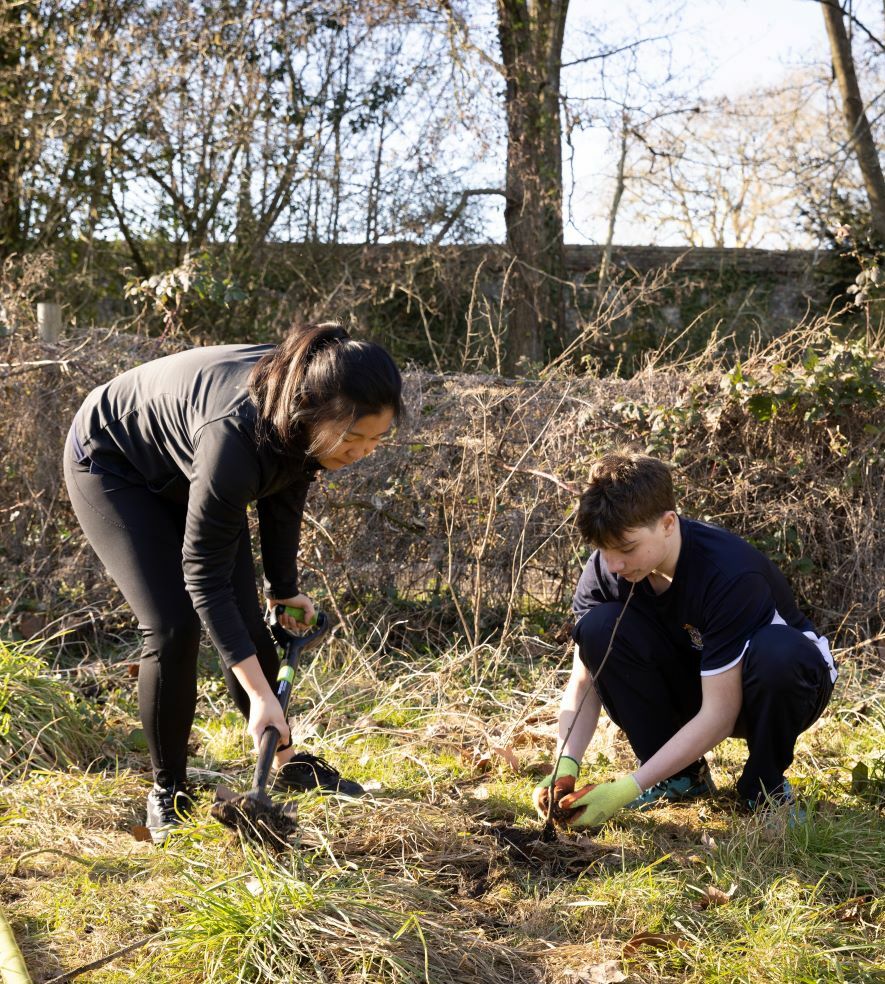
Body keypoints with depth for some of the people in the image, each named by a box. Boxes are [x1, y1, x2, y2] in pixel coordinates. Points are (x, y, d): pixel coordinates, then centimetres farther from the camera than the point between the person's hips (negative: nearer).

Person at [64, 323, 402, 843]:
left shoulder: (302, 417, -23)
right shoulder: (236, 433, -43)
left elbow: (286, 490, 1)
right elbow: (204, 574, -36)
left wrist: (284, 586, 10)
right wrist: (260, 694, -37)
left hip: (186, 471, 6)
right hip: (112, 464, -6)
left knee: (245, 623, 0)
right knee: (174, 627, -16)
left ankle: (286, 761, 19)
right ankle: (169, 791, 1)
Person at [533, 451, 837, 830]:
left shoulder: (729, 574, -34)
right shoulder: (604, 571, -17)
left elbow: (719, 713, -33)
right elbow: (584, 681, -13)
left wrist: (627, 789, -36)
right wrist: (565, 766, -31)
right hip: (693, 685, 4)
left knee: (778, 653, -40)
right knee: (598, 627, -23)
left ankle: (765, 783, -10)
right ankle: (681, 775, -7)